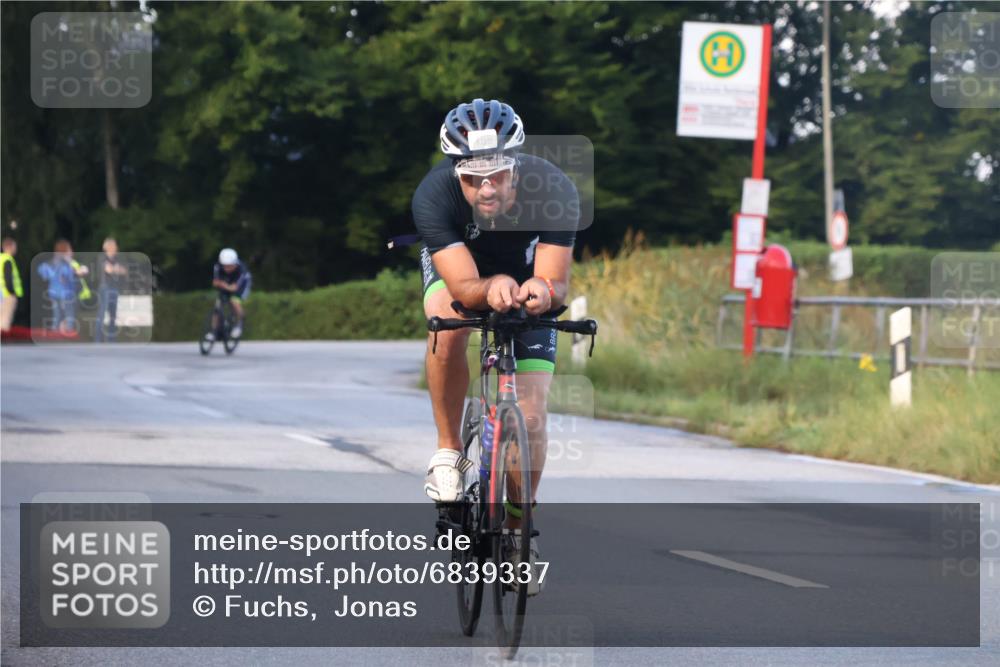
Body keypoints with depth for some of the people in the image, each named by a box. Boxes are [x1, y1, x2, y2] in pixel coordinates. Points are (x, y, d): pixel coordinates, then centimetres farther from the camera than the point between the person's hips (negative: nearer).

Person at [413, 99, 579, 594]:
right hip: (455, 264, -1)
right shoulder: (434, 194, -36)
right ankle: (448, 452, -17)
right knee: (449, 323, -36)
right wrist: (493, 288, -62)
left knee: (530, 416, -9)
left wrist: (542, 291, -58)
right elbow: (463, 286, -40)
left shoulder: (552, 190, -35)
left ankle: (518, 528, 12)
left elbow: (558, 283, -35)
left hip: (526, 277, 1)